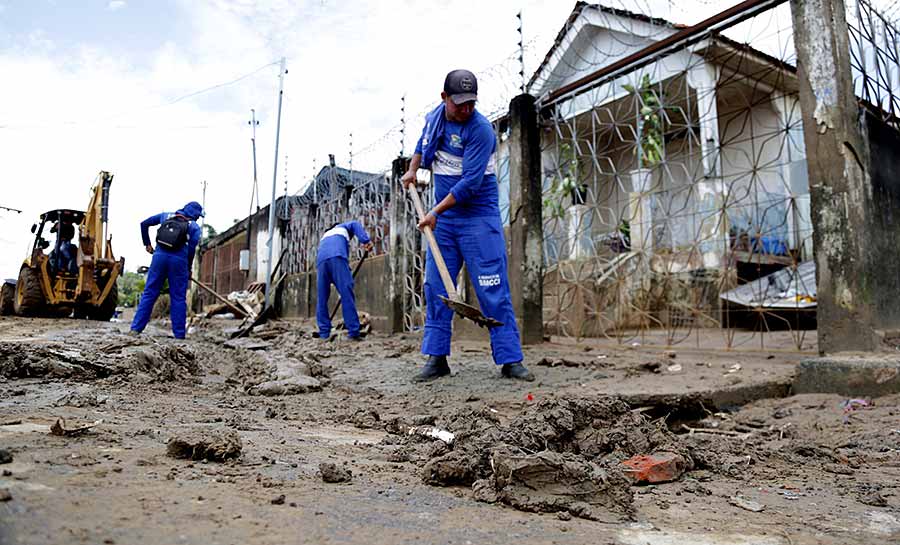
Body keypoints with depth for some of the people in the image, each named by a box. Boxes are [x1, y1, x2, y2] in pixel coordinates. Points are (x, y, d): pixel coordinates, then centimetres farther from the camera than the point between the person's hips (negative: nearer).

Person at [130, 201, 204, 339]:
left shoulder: (166, 216, 19)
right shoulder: (194, 226, 9)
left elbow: (144, 224, 19)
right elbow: (191, 249, 0)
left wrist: (147, 244, 29)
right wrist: (188, 269, 11)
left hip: (159, 256, 3)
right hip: (179, 260, -2)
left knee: (149, 293, 8)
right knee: (178, 298, 3)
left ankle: (136, 328, 7)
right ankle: (179, 334, 5)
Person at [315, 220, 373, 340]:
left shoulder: (325, 235, 46)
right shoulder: (343, 227, 34)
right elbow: (355, 225, 11)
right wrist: (365, 240, -4)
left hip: (321, 260, 5)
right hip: (337, 257, -5)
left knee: (322, 298, 8)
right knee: (347, 295, -9)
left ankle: (324, 333, 4)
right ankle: (353, 332, -15)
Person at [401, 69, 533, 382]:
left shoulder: (480, 129, -15)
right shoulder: (434, 117, 7)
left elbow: (471, 183, -21)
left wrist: (435, 212, -20)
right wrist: (412, 169, 18)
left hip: (479, 218, -6)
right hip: (442, 219, 6)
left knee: (493, 291, -7)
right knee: (435, 287, 4)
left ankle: (510, 360, -1)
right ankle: (437, 359, 11)